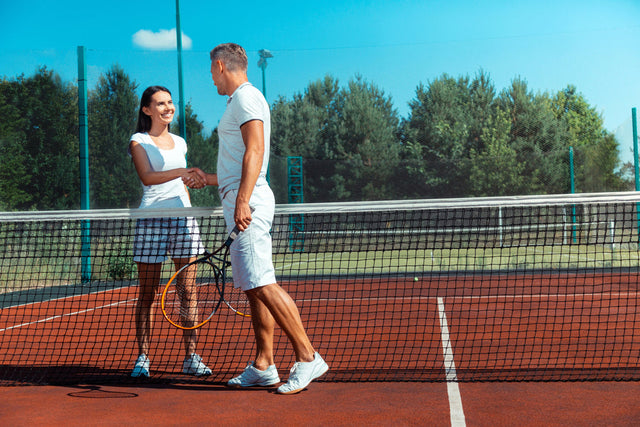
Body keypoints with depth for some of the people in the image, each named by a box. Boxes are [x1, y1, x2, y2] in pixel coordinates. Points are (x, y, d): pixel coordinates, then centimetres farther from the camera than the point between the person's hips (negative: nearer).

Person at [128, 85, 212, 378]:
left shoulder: (179, 143, 18)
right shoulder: (138, 141, 2)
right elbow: (147, 177, -15)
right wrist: (181, 172, -29)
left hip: (183, 218, 4)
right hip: (152, 220, -4)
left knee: (188, 289, -2)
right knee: (147, 293, -1)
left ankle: (191, 357, 1)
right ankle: (142, 357, 7)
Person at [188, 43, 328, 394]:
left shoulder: (245, 97, -6)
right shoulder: (240, 101, 24)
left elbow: (255, 151, -19)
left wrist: (242, 200, -27)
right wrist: (211, 179, 40)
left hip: (248, 204, -10)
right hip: (242, 204, 10)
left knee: (262, 284, -15)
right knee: (255, 288, 7)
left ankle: (307, 356, -13)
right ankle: (263, 366, 10)